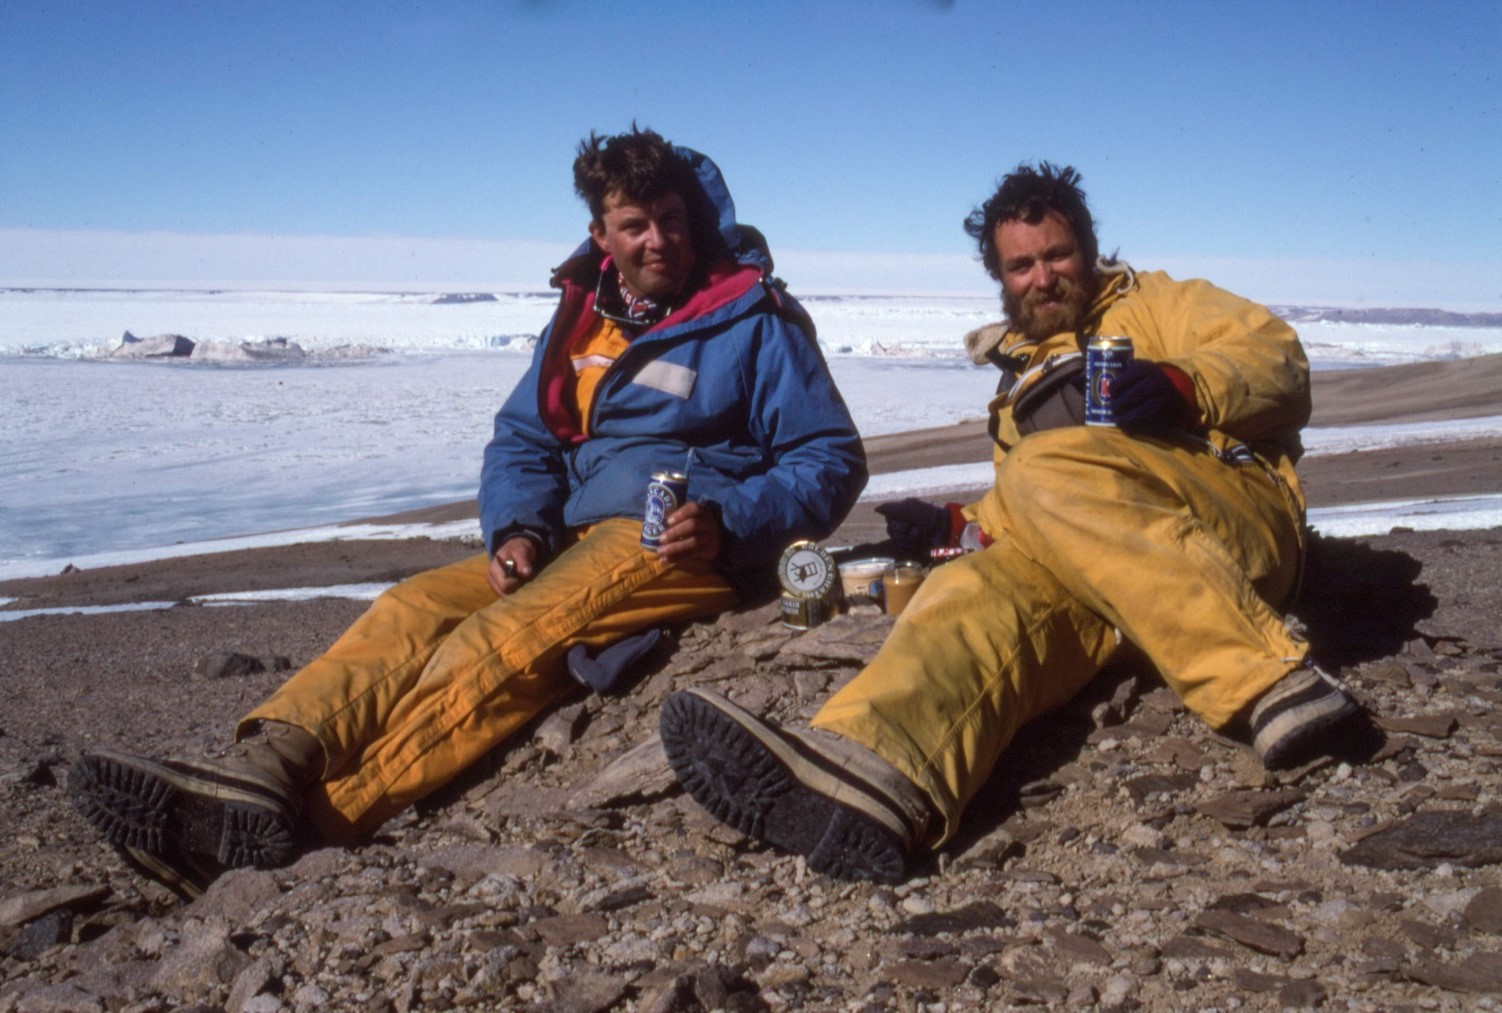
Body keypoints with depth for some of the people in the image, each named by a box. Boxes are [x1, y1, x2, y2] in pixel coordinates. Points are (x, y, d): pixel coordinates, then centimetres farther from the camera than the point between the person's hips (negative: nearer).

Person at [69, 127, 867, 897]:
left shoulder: (755, 319, 0)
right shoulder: (582, 316, 17)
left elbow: (831, 460, -1)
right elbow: (521, 442, 17)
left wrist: (726, 524, -19)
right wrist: (517, 531, -5)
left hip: (685, 548, -6)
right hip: (576, 540, 7)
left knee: (509, 637, -31)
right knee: (414, 609, -18)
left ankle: (315, 814, -46)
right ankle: (269, 766, -40)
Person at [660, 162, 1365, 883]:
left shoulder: (1158, 305, 24)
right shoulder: (1019, 393, 38)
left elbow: (1278, 359, 7)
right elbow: (1022, 527, 37)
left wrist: (1184, 384, -14)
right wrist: (956, 526, 16)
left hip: (1238, 517, -3)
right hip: (1098, 596, 3)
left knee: (1049, 472, -31)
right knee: (979, 593, -29)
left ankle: (1268, 683, -38)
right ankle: (861, 778, -60)